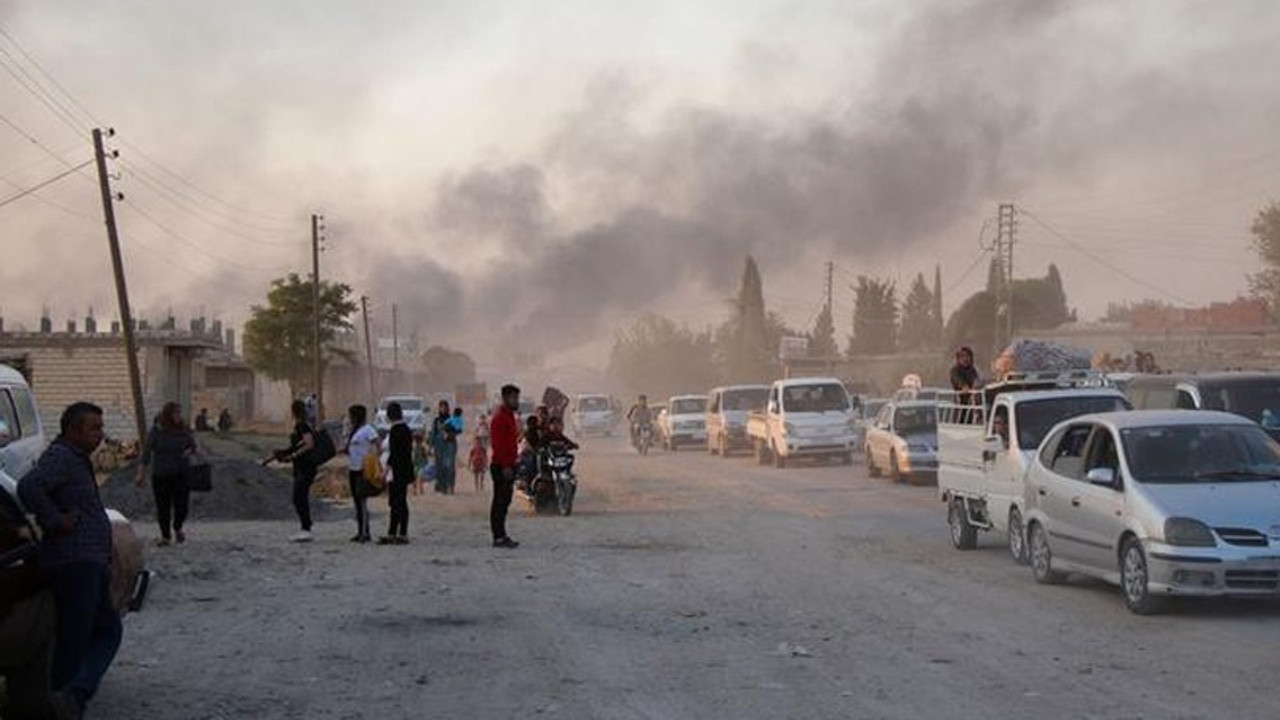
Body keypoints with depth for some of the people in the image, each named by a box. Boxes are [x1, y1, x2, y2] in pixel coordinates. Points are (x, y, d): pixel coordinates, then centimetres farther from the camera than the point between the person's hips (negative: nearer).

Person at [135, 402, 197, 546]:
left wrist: (190, 451, -7)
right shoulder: (156, 432, -7)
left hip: (181, 475, 2)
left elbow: (193, 445, 17)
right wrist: (141, 474, -14)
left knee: (182, 506, 2)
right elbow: (146, 453, -8)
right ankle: (165, 537, 22)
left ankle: (178, 529, 32)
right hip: (161, 476, -2)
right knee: (163, 508, 5)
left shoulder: (183, 431, 1)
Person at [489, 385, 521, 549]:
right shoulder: (500, 417, -14)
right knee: (500, 502, -7)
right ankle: (499, 537, -5)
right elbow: (498, 444, -20)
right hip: (501, 467, -10)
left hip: (508, 466, 10)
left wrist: (514, 462, 20)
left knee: (504, 502, 12)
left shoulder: (510, 416, 18)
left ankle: (501, 536, 16)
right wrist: (505, 466, -23)